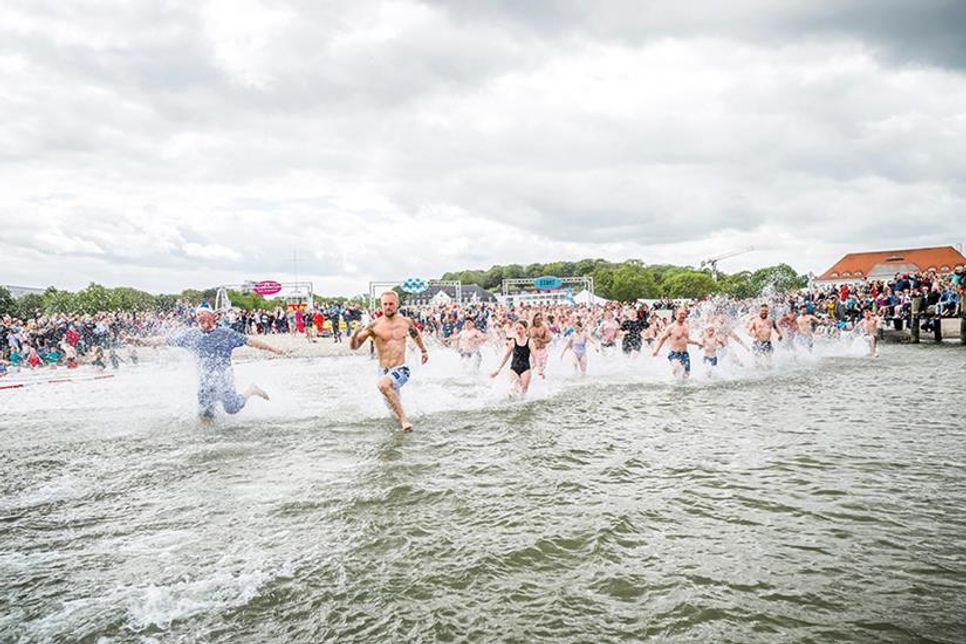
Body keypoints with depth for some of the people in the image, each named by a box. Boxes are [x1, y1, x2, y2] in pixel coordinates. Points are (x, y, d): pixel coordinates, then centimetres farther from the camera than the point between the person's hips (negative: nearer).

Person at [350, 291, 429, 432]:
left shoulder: (405, 322, -1)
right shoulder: (374, 325, -8)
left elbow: (416, 333, 23)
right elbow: (353, 346, -11)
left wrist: (423, 350, 27)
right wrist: (356, 333, -30)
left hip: (401, 370, -2)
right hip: (384, 372, 2)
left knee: (383, 384, -35)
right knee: (393, 407, 17)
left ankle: (403, 418, -25)